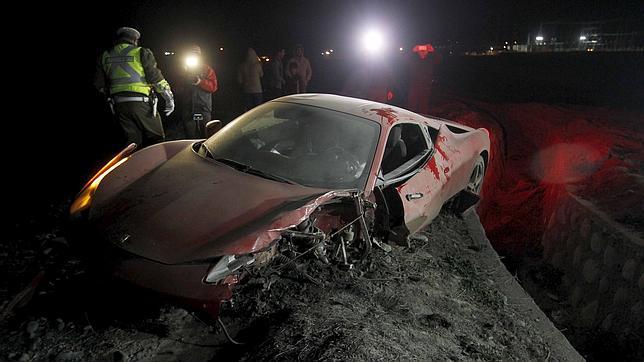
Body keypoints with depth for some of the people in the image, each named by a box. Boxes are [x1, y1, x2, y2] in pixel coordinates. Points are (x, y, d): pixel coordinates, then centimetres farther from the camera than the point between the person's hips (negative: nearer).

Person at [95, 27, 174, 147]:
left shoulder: (106, 56, 13)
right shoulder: (141, 53, -3)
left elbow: (100, 84, 14)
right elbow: (156, 78, -7)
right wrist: (169, 98, 1)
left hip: (119, 105, 5)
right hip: (141, 103, -5)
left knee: (133, 141, 12)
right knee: (156, 140, 0)